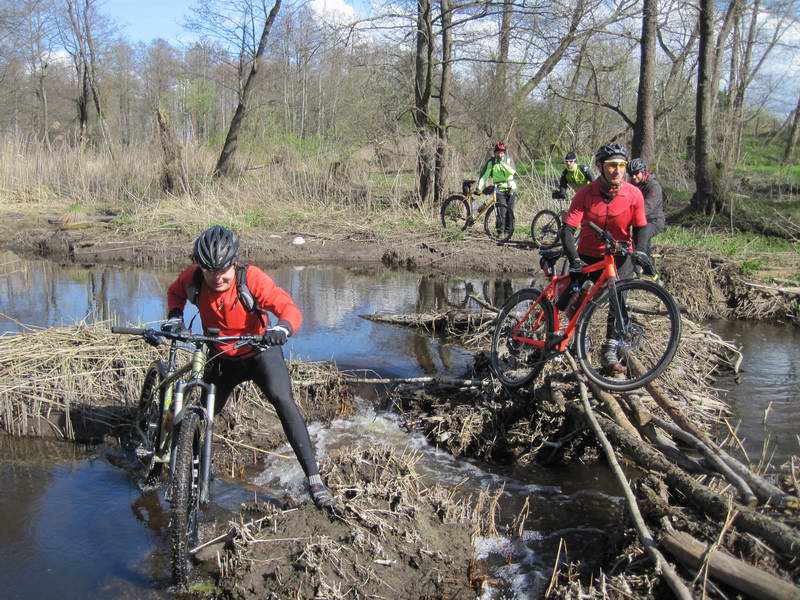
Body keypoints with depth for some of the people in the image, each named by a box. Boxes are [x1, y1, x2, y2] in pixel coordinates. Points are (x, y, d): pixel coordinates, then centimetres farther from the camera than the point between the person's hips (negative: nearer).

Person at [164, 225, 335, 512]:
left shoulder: (251, 278, -30)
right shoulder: (193, 277, -18)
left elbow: (290, 309, -37)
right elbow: (175, 292, 6)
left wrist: (282, 327, -60)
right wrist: (175, 316, -15)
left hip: (260, 351, -4)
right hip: (222, 356, 4)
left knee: (283, 401, -25)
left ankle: (314, 479, -24)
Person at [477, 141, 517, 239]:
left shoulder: (508, 159, 0)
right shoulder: (491, 162, -5)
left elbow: (513, 172, -17)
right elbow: (484, 175, -10)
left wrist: (502, 163, -25)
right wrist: (479, 188, -21)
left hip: (511, 189, 2)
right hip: (500, 190, -2)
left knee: (510, 211, 3)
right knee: (501, 211, -13)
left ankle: (508, 231, 15)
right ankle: (500, 232, -5)